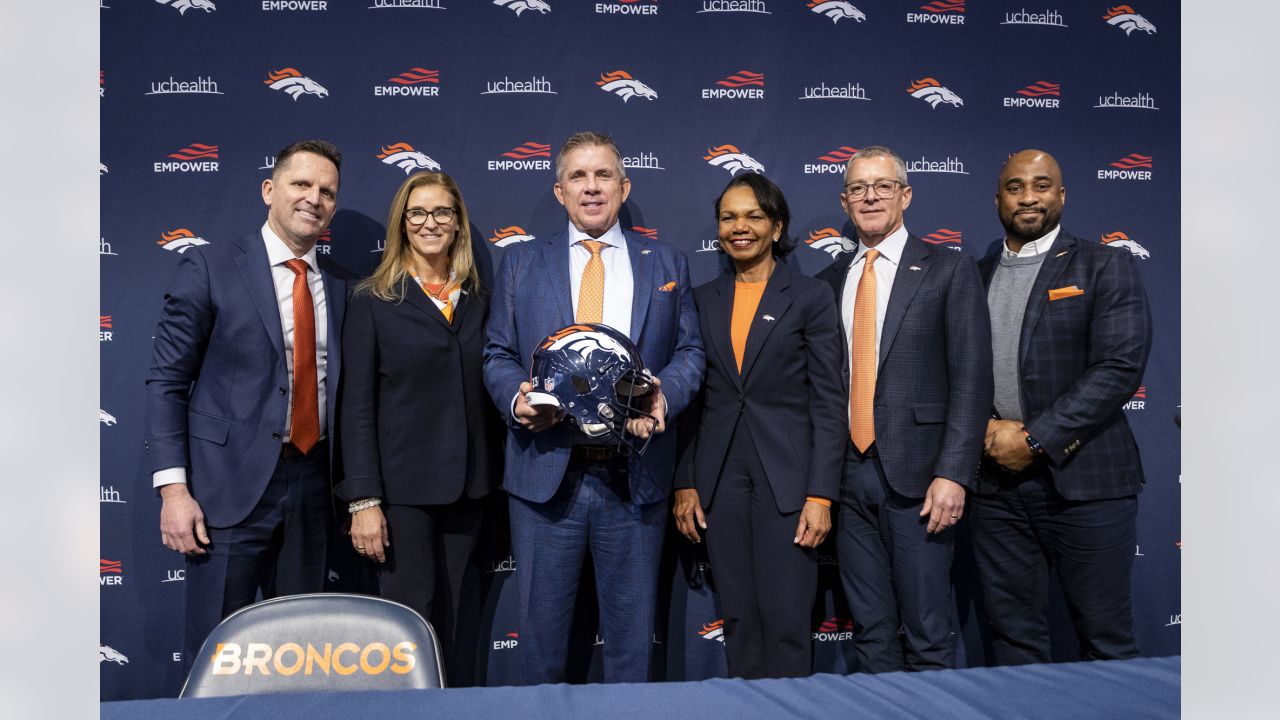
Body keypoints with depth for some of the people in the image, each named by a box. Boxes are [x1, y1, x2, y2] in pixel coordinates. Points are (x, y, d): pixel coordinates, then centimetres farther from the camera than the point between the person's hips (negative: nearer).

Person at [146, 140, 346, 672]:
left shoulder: (339, 289, 10)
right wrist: (173, 488, -12)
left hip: (310, 487, 4)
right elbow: (167, 382, -5)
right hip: (232, 484, -4)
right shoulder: (210, 267, -3)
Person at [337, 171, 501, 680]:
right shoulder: (373, 302, -2)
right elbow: (357, 406, -7)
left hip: (466, 486, 4)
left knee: (446, 621, 13)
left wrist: (494, 480, 2)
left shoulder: (479, 301, 9)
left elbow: (487, 394, 9)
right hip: (401, 486, -3)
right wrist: (363, 500, -12)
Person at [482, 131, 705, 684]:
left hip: (636, 474, 0)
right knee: (542, 627, 10)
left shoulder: (667, 264, 10)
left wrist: (664, 395, -13)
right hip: (545, 471, 0)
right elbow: (497, 354, 8)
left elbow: (689, 351, 8)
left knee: (631, 631, 12)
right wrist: (517, 399, -13)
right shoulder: (520, 263, 9)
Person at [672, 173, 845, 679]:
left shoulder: (811, 297, 0)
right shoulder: (702, 301, 10)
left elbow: (828, 404, -3)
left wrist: (822, 494, -10)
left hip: (787, 477, -3)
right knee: (738, 617, 11)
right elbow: (689, 402, 11)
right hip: (719, 479, 3)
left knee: (787, 618, -1)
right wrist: (685, 484, 4)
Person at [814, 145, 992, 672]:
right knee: (870, 632, 13)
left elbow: (972, 380, -6)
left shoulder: (950, 270, 1)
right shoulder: (828, 282, 14)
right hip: (848, 475, 4)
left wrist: (953, 474, -14)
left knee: (928, 634, 3)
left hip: (917, 474, -4)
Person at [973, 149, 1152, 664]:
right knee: (1014, 639, 10)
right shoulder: (976, 276, 13)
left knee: (1105, 640, 5)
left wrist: (1035, 439, -14)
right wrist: (986, 429, -7)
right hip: (996, 482, 4)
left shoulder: (1106, 268, 1)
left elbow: (1121, 367, -10)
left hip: (1083, 481, -3)